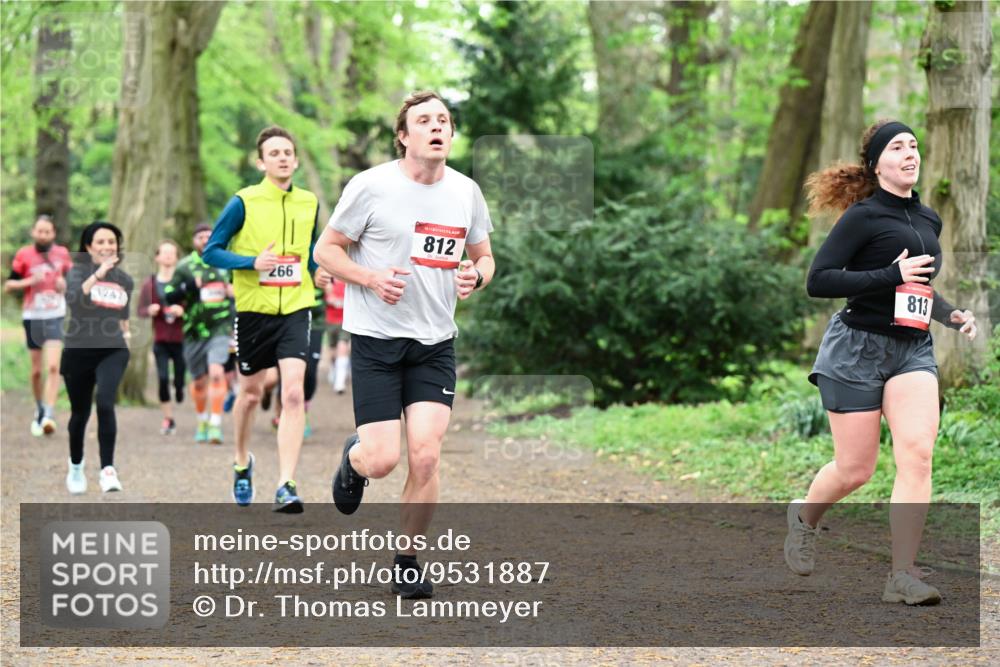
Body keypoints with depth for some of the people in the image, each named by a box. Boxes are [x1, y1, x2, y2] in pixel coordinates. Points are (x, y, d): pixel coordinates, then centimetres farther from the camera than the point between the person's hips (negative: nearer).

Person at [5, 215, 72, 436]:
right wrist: (30, 281, -16)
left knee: (53, 367, -16)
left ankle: (48, 415, -20)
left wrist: (65, 283, -3)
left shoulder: (62, 253, 3)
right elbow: (8, 285, 0)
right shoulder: (23, 255, -2)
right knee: (36, 370, 8)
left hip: (56, 317, 0)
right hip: (32, 317, 0)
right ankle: (39, 412, 27)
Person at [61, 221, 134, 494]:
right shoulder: (78, 270, -6)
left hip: (113, 351, 1)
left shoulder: (126, 280, 7)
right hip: (79, 352, -1)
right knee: (80, 413, 11)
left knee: (105, 403, -22)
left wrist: (126, 331, 8)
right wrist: (99, 273, -38)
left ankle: (108, 469, -21)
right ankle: (76, 466, 36)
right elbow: (73, 296, -29)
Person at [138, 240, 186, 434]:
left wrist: (182, 310, -21)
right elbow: (140, 310, 10)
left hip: (181, 339, -1)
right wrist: (150, 310, -11)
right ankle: (168, 419, 6)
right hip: (160, 340, 1)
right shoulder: (149, 284, 4)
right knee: (162, 379, -5)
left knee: (179, 380, -3)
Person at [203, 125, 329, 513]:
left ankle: (286, 486, -16)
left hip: (295, 309, 1)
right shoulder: (244, 202, -6)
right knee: (250, 393, 13)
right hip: (253, 309, -1)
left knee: (293, 393, -15)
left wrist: (318, 271, 5)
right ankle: (242, 461, 41)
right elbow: (212, 251, -5)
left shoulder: (309, 203, 7)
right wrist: (253, 262, -20)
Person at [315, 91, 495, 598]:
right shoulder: (371, 186, -9)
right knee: (382, 461, -7)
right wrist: (371, 278, -19)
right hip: (375, 338, -3)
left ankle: (407, 564, 11)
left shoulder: (466, 191, 4)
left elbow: (483, 256, 17)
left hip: (436, 343, 3)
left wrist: (475, 276, -7)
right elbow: (325, 250, -2)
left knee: (425, 456, -8)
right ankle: (353, 459, 32)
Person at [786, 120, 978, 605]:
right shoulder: (862, 216, -8)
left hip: (913, 349, 5)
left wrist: (950, 314, 11)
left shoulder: (929, 220, 13)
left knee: (917, 452, -17)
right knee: (855, 469, 2)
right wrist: (892, 275, -20)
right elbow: (818, 281, -15)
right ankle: (804, 516, 35)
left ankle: (903, 576, -15)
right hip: (857, 346, -5)